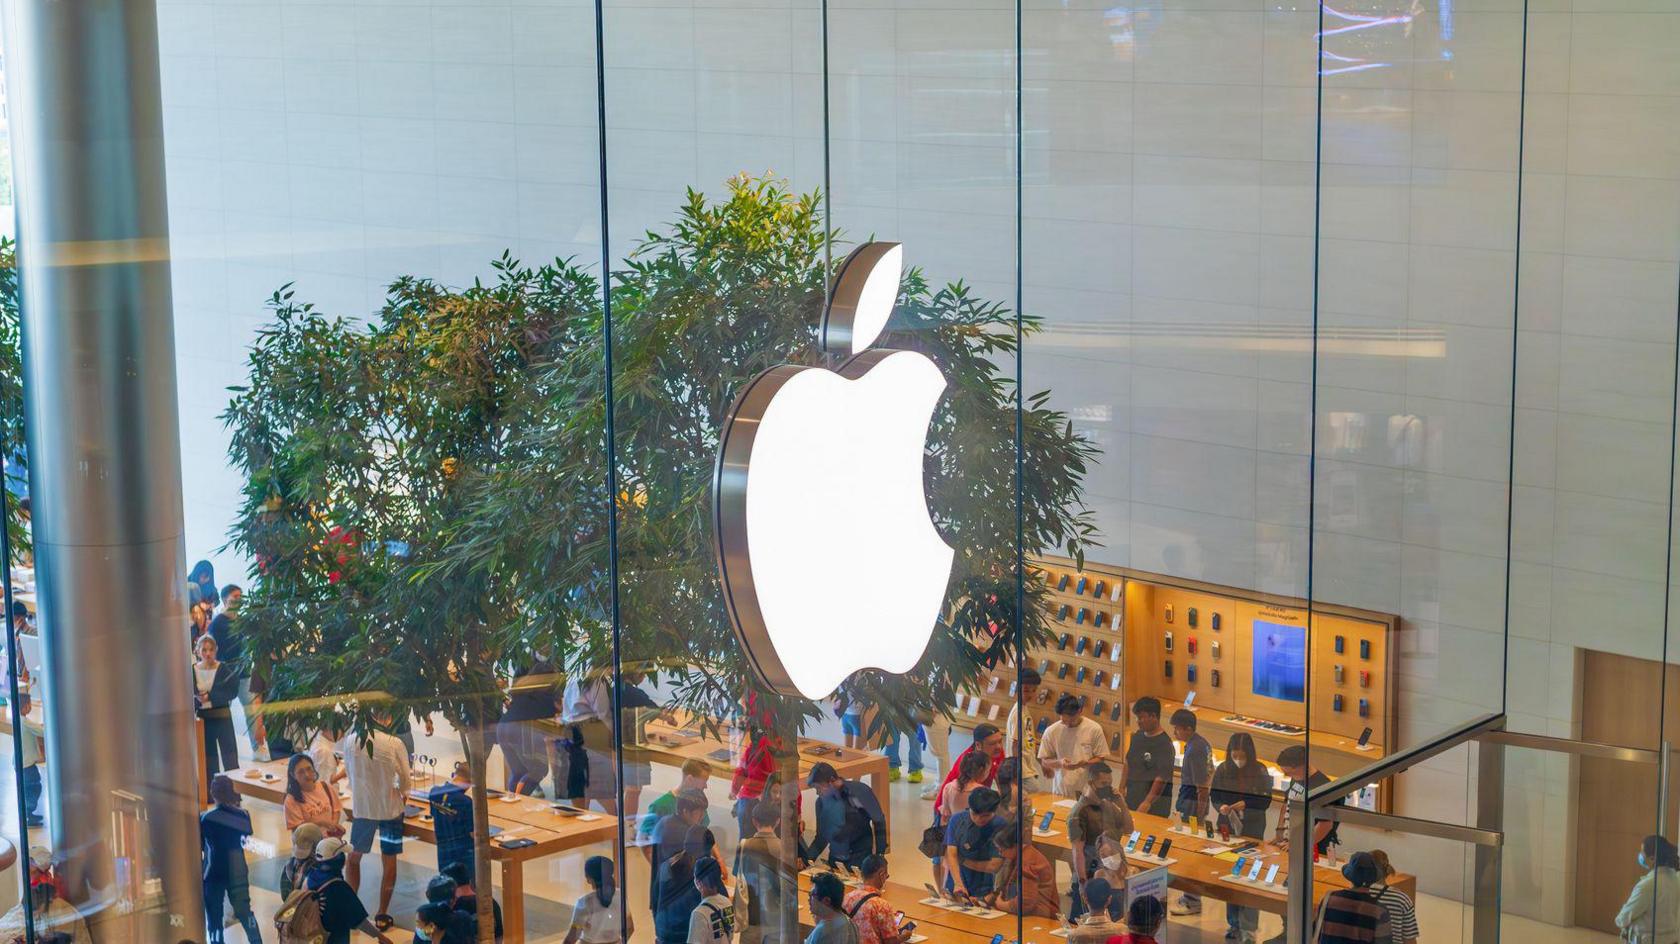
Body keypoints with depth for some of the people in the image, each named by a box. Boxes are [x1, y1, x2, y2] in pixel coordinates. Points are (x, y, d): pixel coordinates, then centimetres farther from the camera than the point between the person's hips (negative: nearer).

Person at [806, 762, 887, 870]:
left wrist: (880, 854, -8)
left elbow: (879, 823, -5)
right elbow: (822, 836, 10)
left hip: (860, 857, -4)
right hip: (835, 857, 4)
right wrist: (809, 858, -4)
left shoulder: (860, 792, -11)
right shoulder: (822, 801, 1)